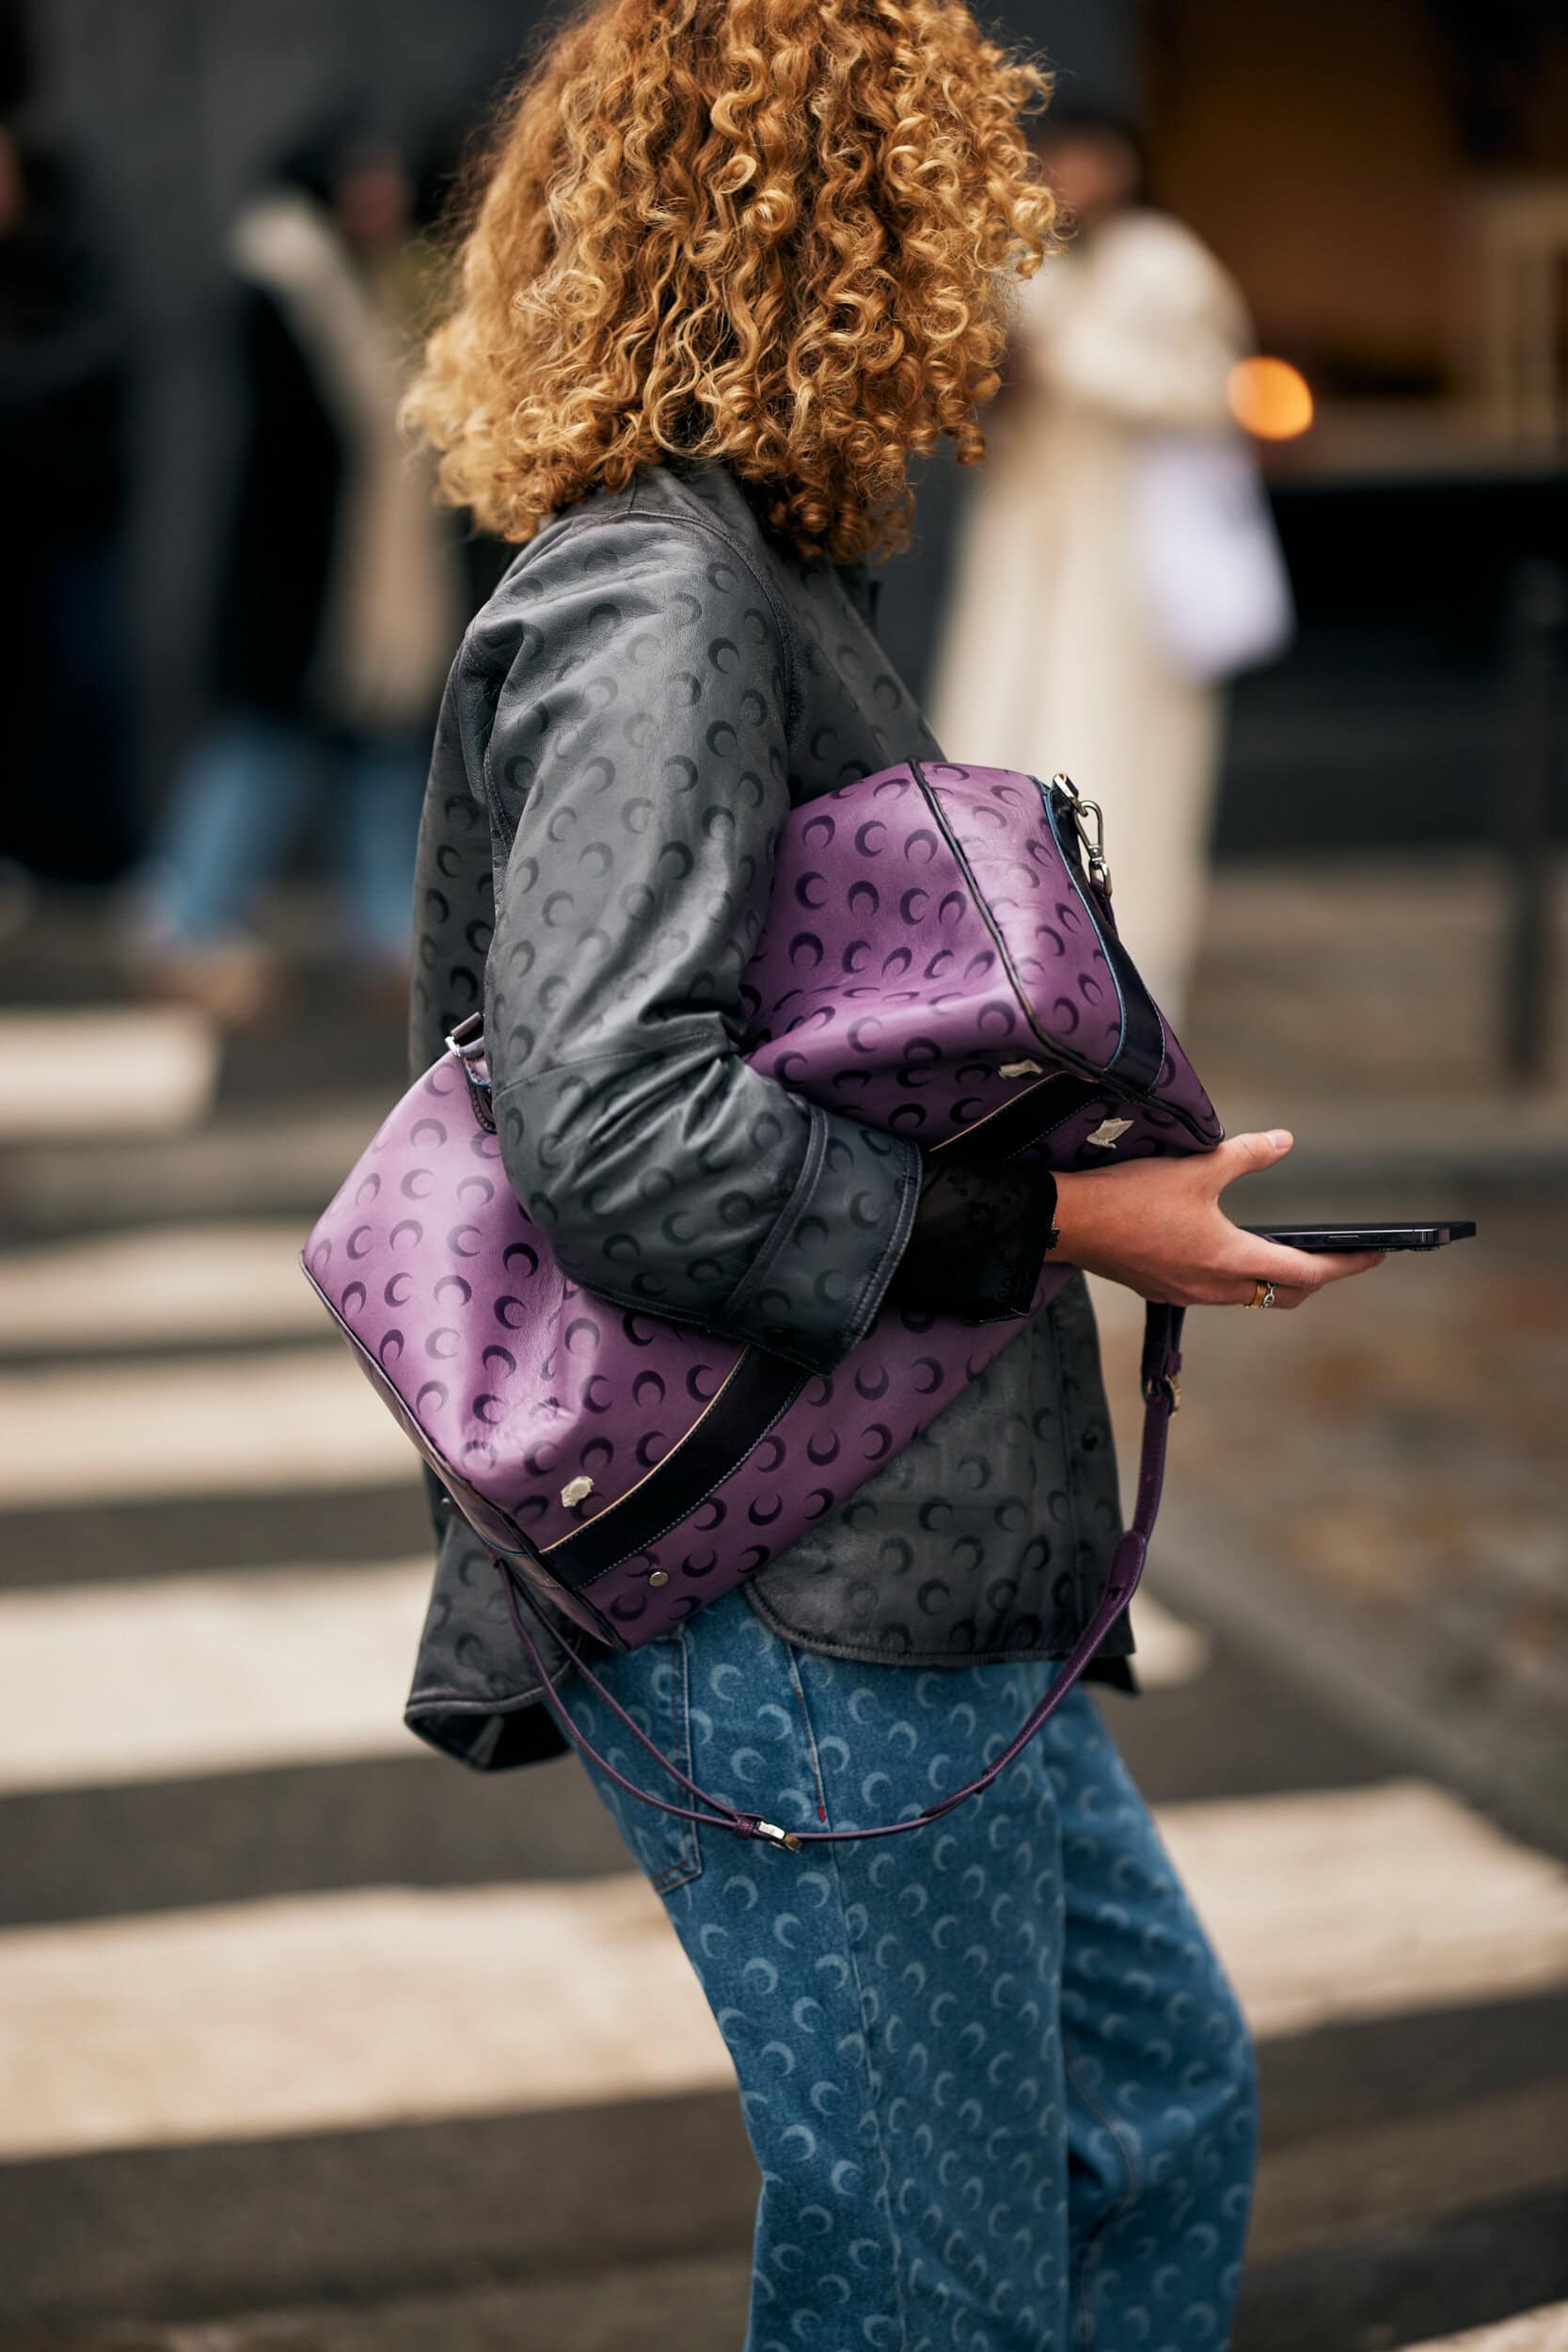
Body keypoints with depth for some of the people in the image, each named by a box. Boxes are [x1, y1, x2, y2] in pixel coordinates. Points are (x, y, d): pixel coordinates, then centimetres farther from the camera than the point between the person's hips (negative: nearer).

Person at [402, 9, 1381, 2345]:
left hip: (914, 1577, 10)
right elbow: (623, 1145, -28)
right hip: (790, 1619, -10)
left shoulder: (757, 577, 15)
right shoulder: (649, 608, -18)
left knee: (1164, 2104, 21)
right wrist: (1055, 1219, -19)